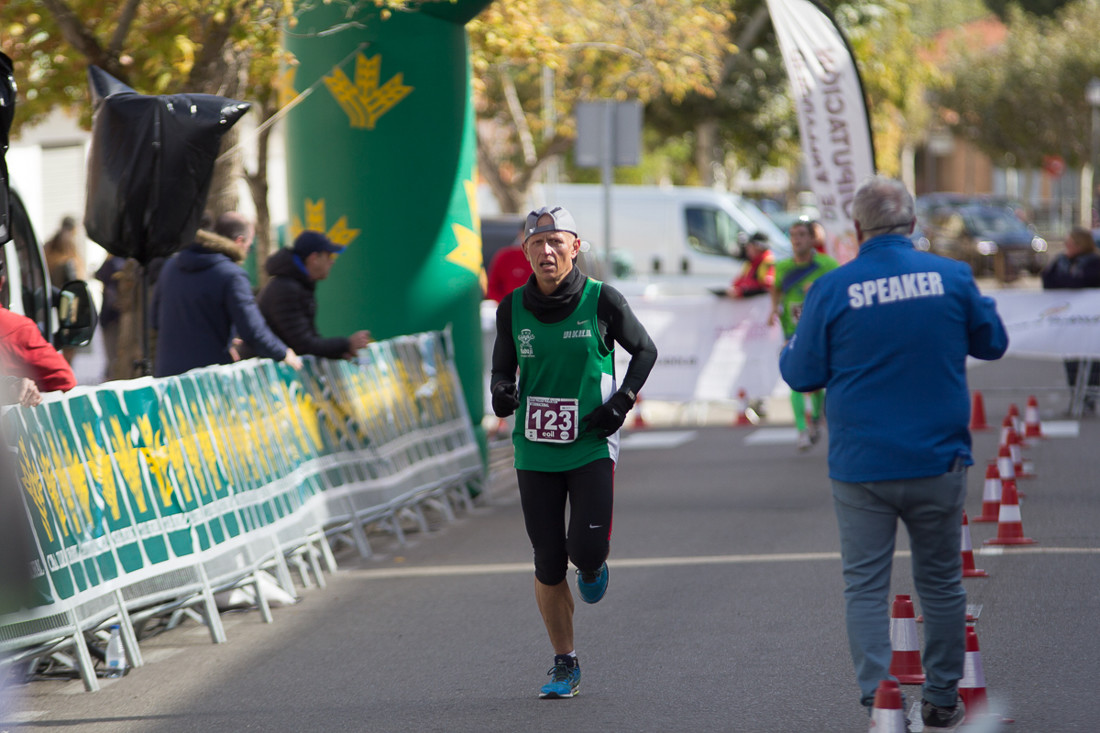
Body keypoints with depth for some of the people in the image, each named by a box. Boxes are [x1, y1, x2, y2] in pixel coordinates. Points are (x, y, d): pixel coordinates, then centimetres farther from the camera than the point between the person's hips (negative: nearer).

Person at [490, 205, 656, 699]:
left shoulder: (602, 301, -6)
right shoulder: (513, 308, 1)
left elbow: (645, 350, 7)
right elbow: (502, 367, 14)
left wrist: (622, 402, -6)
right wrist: (502, 392, -9)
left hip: (592, 447, -2)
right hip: (535, 450, 2)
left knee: (586, 549, -17)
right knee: (549, 563, 2)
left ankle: (592, 566, 23)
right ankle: (565, 666, 17)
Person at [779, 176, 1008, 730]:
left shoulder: (832, 290, -9)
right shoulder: (952, 277, -4)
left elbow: (801, 374, -3)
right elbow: (992, 343, 10)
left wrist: (794, 339, 19)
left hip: (861, 470, -2)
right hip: (938, 463, 2)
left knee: (865, 586, 4)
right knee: (941, 582, 14)